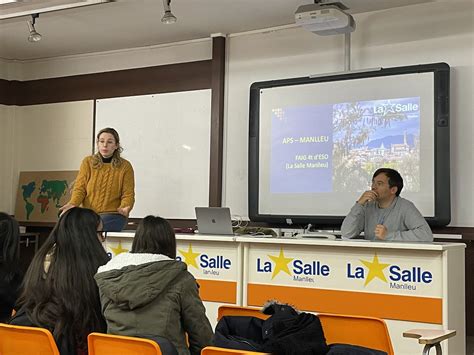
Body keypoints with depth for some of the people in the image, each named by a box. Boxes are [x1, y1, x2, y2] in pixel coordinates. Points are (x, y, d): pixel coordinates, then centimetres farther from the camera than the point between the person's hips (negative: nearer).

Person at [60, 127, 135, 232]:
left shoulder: (125, 166, 2)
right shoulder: (88, 162, 8)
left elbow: (128, 194, 0)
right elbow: (80, 187, 3)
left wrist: (124, 207, -22)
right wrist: (73, 203, -17)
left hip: (113, 214, -3)